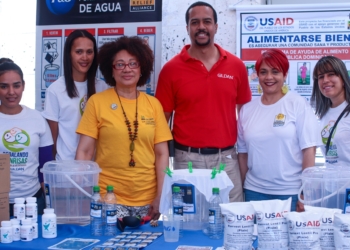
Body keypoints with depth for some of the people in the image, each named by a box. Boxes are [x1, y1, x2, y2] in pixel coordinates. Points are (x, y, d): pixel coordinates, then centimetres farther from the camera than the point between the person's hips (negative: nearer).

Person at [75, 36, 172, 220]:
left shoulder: (153, 104, 4)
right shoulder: (97, 102, -2)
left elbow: (162, 153, 4)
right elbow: (85, 151, -2)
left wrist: (160, 197, -2)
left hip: (147, 199, 2)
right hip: (108, 197, -2)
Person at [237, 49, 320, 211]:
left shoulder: (298, 104, -5)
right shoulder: (247, 109, 5)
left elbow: (309, 150, -8)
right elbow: (243, 153, 10)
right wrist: (242, 189, 9)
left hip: (290, 192, -3)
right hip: (255, 191, 3)